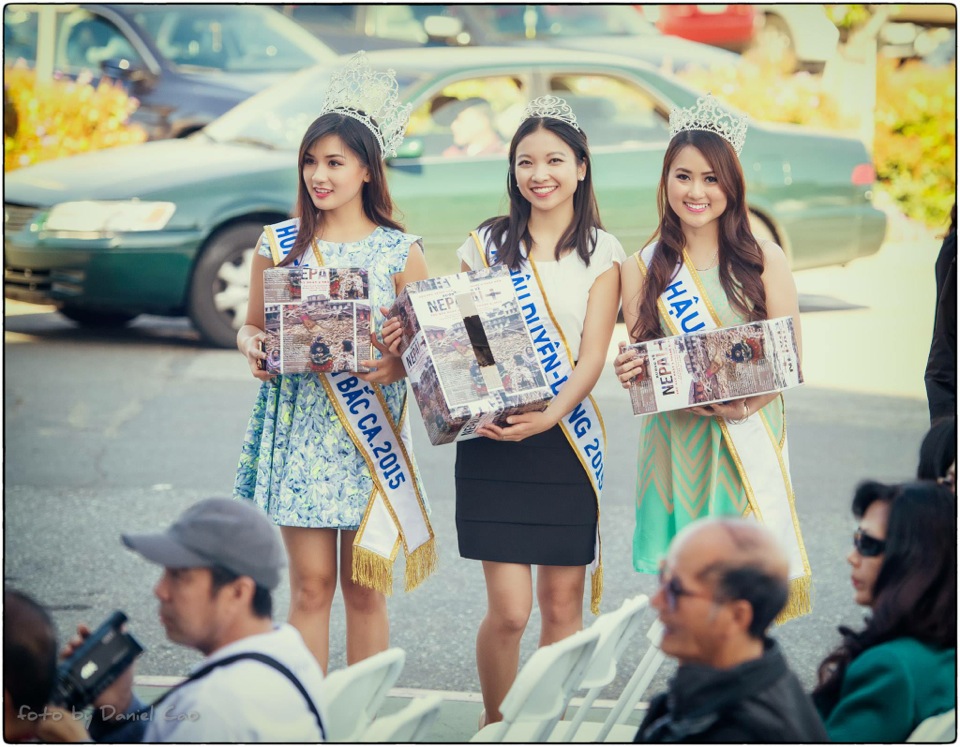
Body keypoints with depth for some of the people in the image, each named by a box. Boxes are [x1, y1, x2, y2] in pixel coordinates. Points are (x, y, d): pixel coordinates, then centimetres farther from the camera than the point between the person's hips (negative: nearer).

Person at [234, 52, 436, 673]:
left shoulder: (401, 252, 0)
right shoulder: (279, 245, 5)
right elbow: (253, 326, 12)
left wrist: (397, 365, -18)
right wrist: (253, 346, -10)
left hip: (374, 435, -1)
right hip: (301, 429, 1)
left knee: (366, 587, 4)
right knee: (310, 585, 1)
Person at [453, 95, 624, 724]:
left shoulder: (601, 253, 6)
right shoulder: (487, 244, 8)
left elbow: (593, 354, -2)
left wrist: (551, 415, -19)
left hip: (567, 438, 1)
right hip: (492, 438, 0)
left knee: (563, 605, 3)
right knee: (509, 609, -7)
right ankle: (496, 725, 14)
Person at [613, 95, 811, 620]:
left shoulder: (763, 260, 3)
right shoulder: (642, 270, 8)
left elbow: (791, 355, 0)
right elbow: (637, 361, 12)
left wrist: (742, 405, -17)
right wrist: (628, 372, -13)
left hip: (750, 440, -1)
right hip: (676, 444, 1)